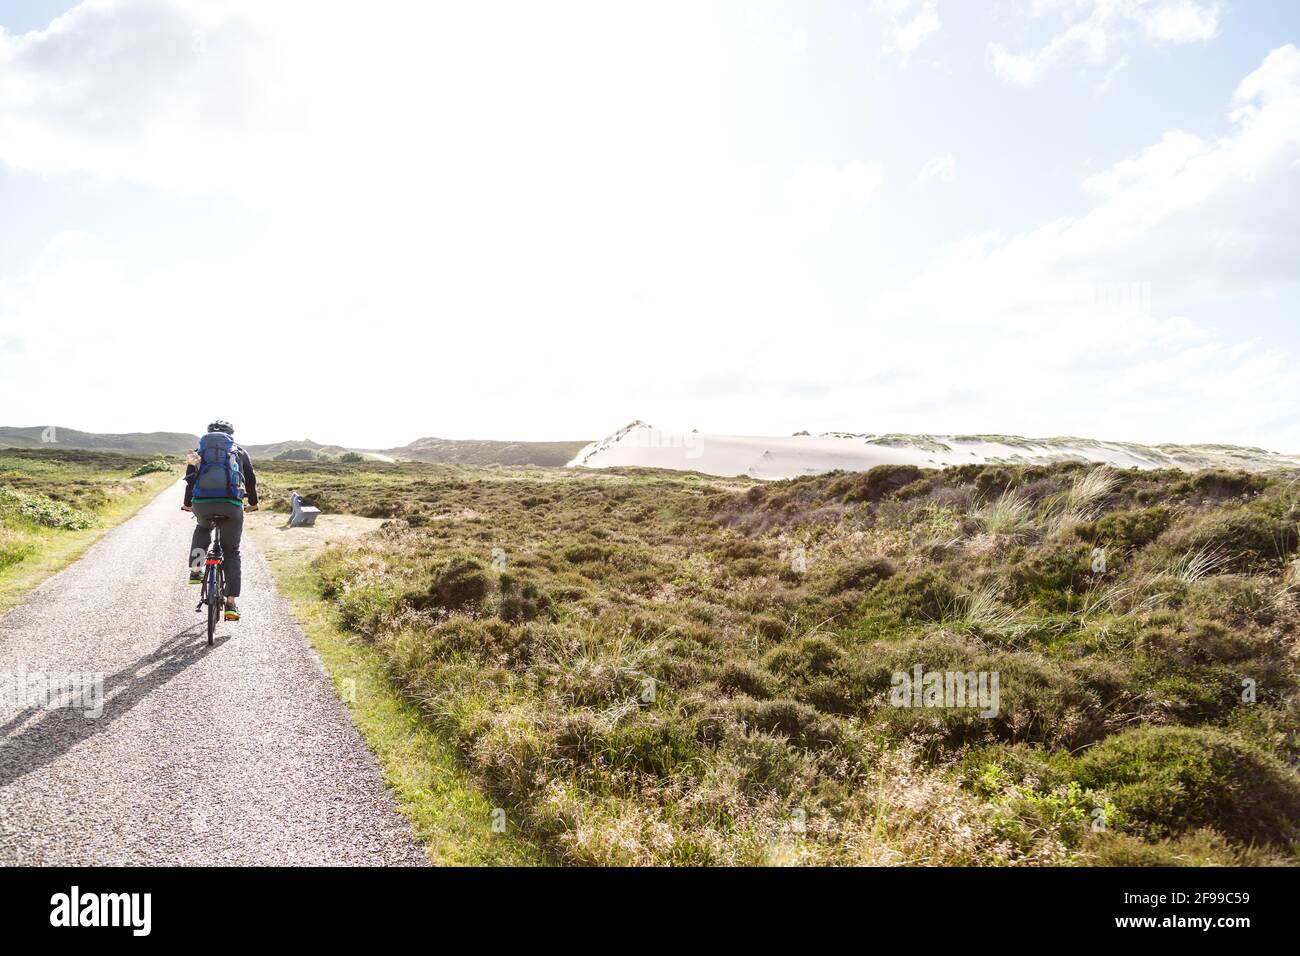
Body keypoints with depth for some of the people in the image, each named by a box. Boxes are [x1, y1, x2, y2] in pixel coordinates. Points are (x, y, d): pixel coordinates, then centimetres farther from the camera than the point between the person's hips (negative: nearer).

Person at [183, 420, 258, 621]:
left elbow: (190, 480, 30)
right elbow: (251, 480, 26)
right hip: (231, 506, -1)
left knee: (202, 528, 38)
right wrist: (253, 503, 42)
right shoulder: (240, 452, 21)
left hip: (201, 504, 1)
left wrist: (187, 504, 47)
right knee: (231, 552, 13)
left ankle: (195, 571, 22)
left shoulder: (199, 452, 23)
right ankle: (232, 603, 6)